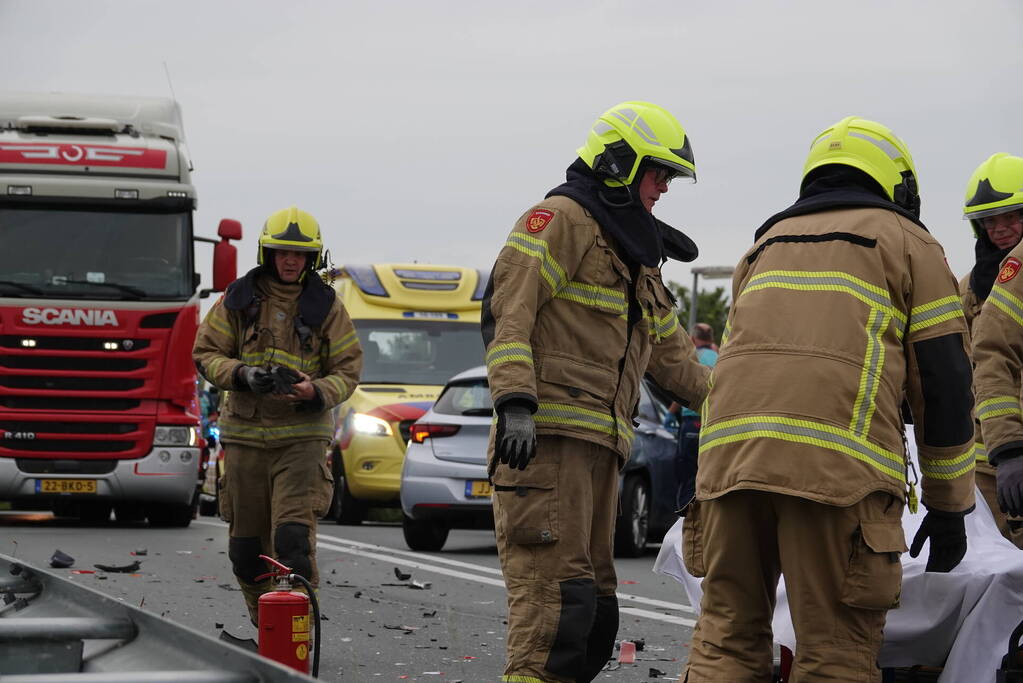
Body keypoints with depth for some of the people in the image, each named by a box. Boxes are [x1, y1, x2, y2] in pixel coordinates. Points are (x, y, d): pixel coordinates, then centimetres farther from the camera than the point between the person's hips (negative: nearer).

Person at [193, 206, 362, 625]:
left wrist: (316, 392, -17)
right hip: (245, 433, 2)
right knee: (247, 543, 6)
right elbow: (206, 354, 6)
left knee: (293, 538, -16)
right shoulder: (239, 299, 6)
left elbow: (347, 370, 5)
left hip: (302, 436, -2)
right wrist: (242, 374, -14)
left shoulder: (326, 307, 4)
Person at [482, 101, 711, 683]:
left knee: (594, 607, 9)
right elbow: (511, 311, -15)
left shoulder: (636, 258, 27)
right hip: (547, 436, -10)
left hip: (599, 445, 10)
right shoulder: (562, 219, -3)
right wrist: (516, 403, -26)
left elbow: (671, 358, 33)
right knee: (557, 591, -18)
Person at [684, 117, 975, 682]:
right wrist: (949, 505, 15)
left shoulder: (766, 243, 31)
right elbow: (944, 378, 10)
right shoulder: (907, 242, 16)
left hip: (730, 448, 5)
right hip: (837, 463, -4)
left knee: (727, 637, 9)